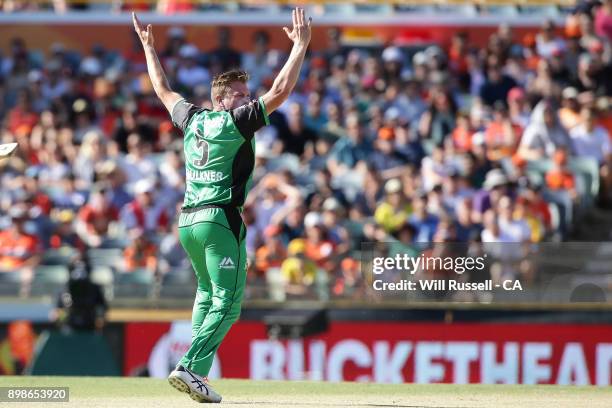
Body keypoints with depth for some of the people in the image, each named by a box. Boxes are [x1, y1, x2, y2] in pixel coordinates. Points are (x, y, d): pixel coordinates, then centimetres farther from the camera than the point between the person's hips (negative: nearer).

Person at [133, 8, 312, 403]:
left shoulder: (192, 119, 11)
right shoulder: (236, 121, -7)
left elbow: (163, 89, 27)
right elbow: (281, 91, -12)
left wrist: (149, 45, 38)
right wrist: (301, 45, -8)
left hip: (187, 222, 8)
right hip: (220, 221, -8)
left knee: (207, 295, 22)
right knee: (227, 302, -9)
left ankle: (196, 370, 14)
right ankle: (191, 368, -23)